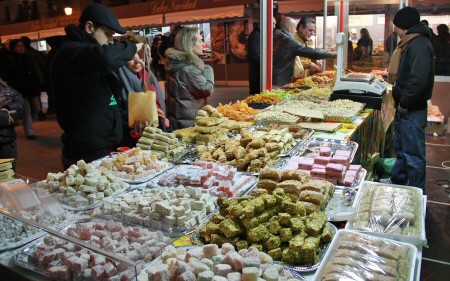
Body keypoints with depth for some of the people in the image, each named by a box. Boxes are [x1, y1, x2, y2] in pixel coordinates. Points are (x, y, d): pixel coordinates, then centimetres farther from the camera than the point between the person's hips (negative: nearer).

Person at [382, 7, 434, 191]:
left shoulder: (419, 45, -18)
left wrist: (404, 103, -20)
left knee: (413, 154, -1)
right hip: (404, 108, 10)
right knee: (401, 149, 22)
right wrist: (401, 103, 12)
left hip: (412, 111, -10)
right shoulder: (409, 44, 13)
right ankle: (397, 181, 37)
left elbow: (419, 80, -29)